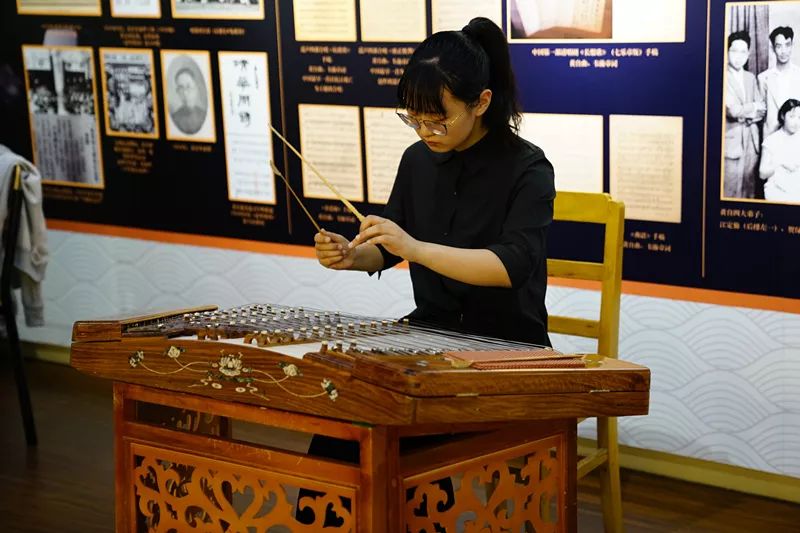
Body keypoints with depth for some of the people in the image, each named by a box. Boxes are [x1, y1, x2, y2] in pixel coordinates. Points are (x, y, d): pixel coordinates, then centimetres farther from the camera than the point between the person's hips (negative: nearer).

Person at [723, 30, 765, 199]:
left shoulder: (751, 77, 16)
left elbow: (761, 111, 14)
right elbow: (733, 110, -17)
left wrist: (746, 115, -7)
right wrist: (754, 107, 0)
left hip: (751, 141, 6)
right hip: (732, 141, -6)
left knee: (749, 189, 7)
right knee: (731, 192, -7)